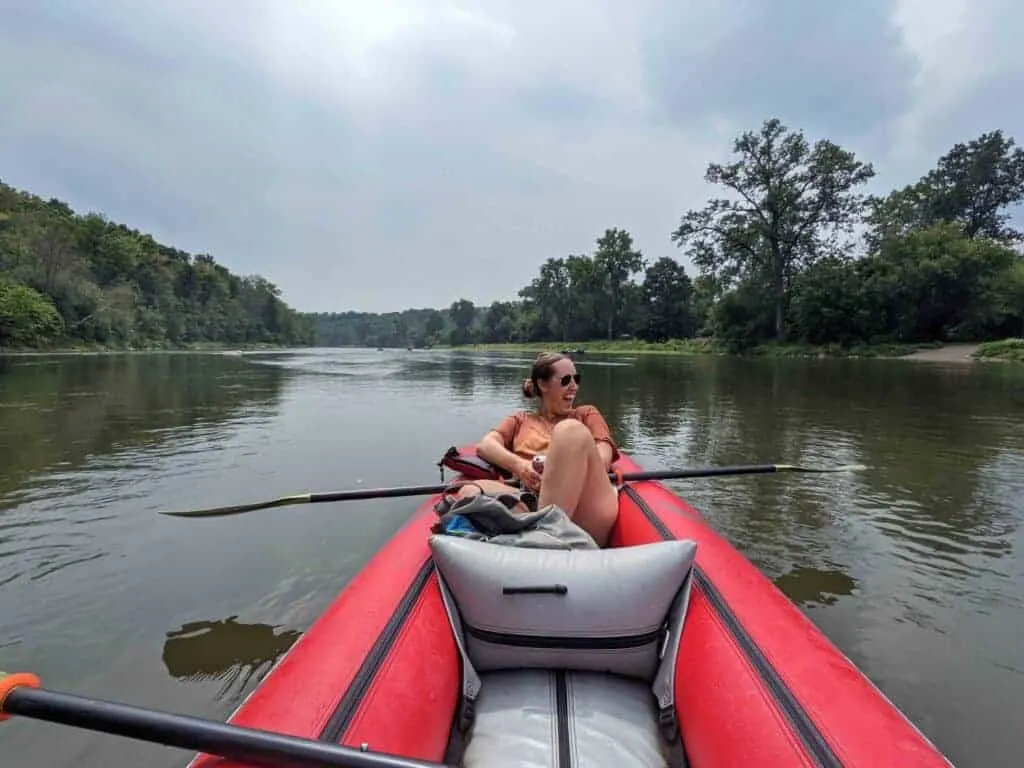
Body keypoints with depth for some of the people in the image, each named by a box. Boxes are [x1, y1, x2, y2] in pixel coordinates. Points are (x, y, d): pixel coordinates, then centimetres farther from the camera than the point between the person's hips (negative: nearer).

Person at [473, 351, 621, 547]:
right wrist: (518, 465, -12)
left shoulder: (587, 414, 28)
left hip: (588, 515, 0)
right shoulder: (520, 420, 30)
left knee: (570, 429, -26)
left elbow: (603, 457, 8)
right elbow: (485, 445, 10)